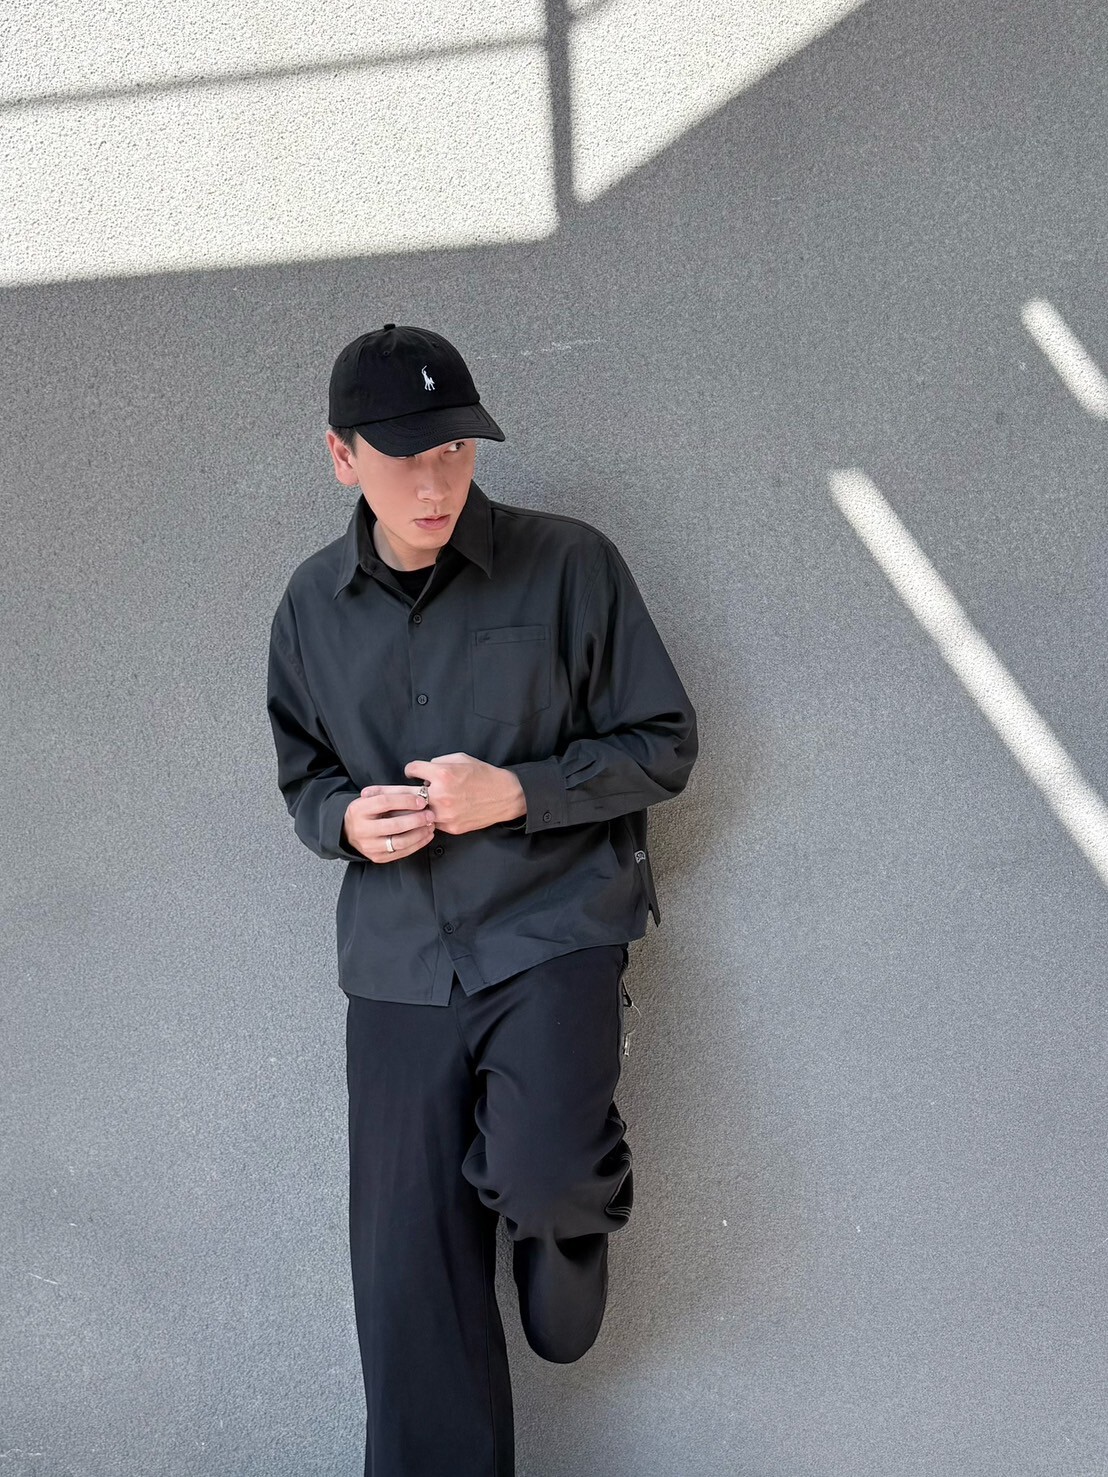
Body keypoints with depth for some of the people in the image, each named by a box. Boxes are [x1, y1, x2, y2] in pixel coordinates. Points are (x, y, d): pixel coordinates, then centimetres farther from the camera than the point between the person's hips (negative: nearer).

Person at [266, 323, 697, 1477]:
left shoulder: (568, 567, -6)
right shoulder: (313, 606, 6)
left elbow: (664, 744, -2)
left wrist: (515, 792, -16)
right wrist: (348, 818, -7)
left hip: (552, 922, -3)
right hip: (398, 960, 4)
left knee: (542, 1175, -26)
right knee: (408, 1266, 5)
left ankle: (571, 1213, 12)